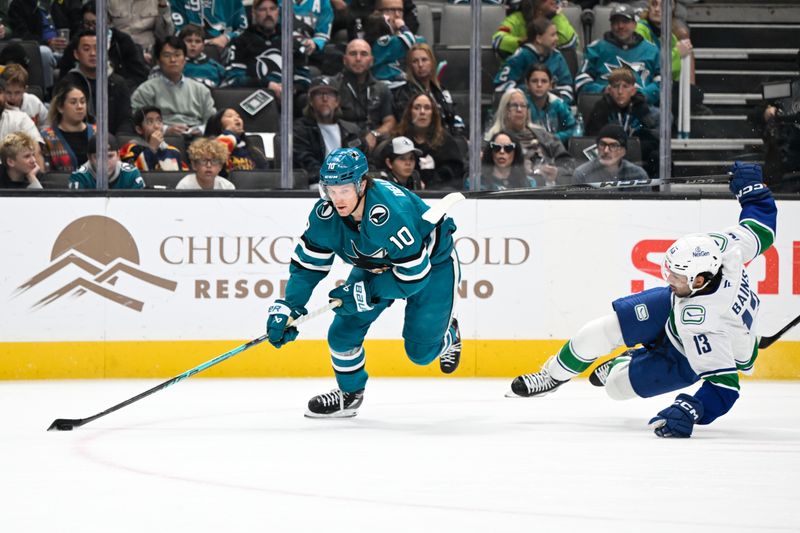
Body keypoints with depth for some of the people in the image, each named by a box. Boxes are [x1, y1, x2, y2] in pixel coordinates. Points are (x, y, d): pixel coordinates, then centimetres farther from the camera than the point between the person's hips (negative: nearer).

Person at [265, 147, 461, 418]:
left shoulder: (391, 214, -42)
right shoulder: (325, 214, -23)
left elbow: (414, 274, -34)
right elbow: (307, 263, -12)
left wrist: (366, 293, -31)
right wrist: (286, 308, -22)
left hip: (432, 261, -5)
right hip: (377, 264, 6)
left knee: (421, 351, -4)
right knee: (344, 330, -5)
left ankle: (448, 335, 33)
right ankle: (349, 392, 22)